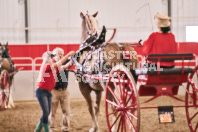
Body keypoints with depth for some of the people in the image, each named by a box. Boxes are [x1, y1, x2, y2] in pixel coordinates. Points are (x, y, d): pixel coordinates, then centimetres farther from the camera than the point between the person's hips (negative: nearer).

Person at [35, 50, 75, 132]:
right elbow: (59, 63, -19)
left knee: (47, 113, 9)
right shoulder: (46, 66, -14)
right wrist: (68, 54, -17)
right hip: (41, 91, -9)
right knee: (46, 112, -13)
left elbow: (64, 66, 11)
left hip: (48, 92, 9)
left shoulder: (54, 68, 10)